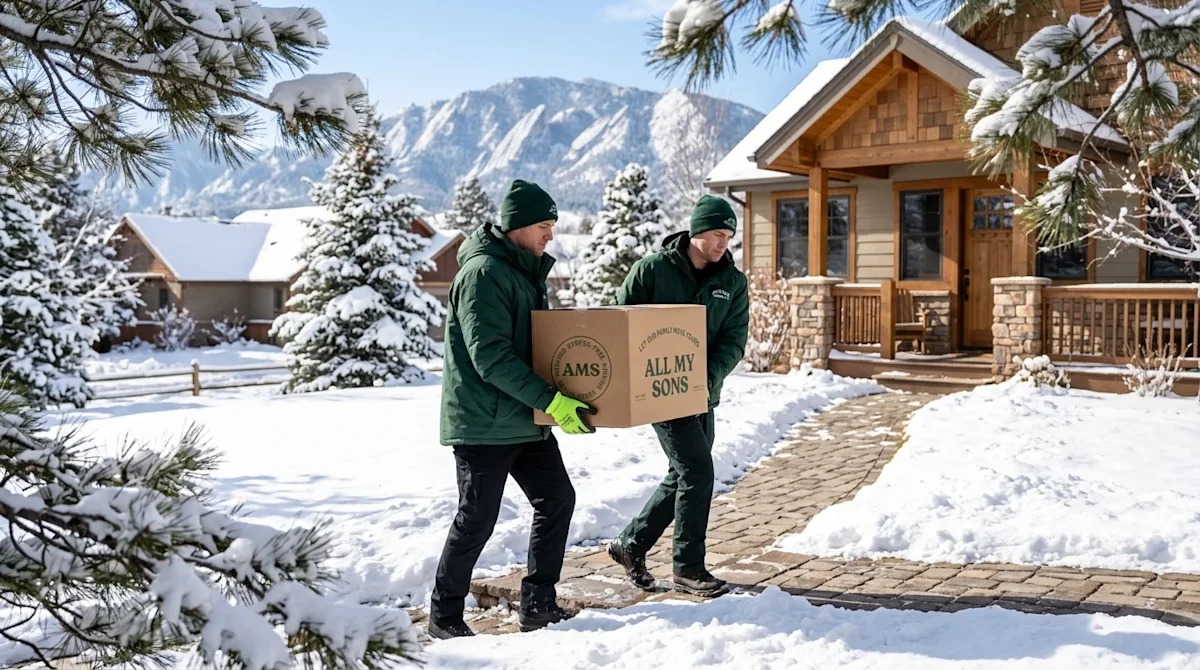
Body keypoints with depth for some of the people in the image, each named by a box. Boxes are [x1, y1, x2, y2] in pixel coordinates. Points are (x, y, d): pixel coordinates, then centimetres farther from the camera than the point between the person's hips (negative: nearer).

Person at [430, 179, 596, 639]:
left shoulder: (526, 269, 13)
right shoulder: (483, 273, -17)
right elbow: (491, 358, -25)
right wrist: (551, 401, -27)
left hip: (525, 420, 9)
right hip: (483, 424, -9)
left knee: (557, 499, 8)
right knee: (477, 521, -1)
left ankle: (538, 606, 19)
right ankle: (444, 617, 18)